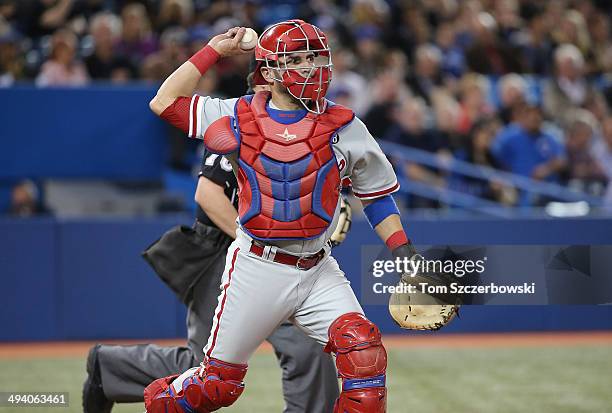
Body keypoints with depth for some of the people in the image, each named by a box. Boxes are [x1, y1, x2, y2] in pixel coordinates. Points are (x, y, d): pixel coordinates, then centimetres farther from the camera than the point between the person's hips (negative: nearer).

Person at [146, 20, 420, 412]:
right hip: (256, 271, -1)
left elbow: (375, 191, 11)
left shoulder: (344, 126, 1)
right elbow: (165, 102, 0)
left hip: (318, 272, 1)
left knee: (364, 351, -23)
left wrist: (402, 249, 1)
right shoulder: (238, 118, 0)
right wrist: (215, 50, 0)